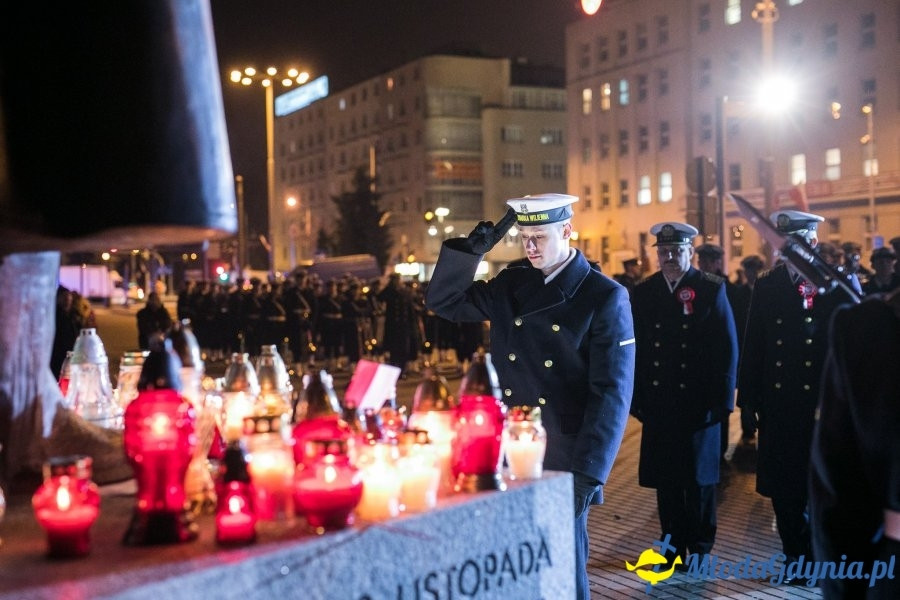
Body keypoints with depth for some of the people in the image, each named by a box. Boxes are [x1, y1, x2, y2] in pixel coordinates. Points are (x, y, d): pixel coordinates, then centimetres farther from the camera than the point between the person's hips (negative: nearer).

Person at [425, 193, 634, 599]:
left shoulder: (604, 297, -9)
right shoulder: (510, 285, 6)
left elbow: (612, 393, -13)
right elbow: (443, 301, 11)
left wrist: (587, 473, -19)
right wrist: (470, 251, -5)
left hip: (564, 461, -4)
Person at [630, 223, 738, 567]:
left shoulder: (711, 290, -3)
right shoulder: (643, 293, 4)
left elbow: (727, 349, -3)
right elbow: (635, 349, 5)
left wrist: (721, 400, -7)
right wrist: (637, 399, -1)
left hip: (699, 405, -2)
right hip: (659, 404, 2)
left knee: (699, 478, 7)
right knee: (665, 480, 7)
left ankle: (699, 548, 21)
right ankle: (673, 546, 20)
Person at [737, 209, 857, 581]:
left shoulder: (839, 283, -2)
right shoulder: (766, 286, 6)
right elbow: (753, 346, 6)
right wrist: (751, 396, 3)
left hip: (824, 406, -2)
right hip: (778, 403, 3)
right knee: (783, 485, 8)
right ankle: (795, 555, 24)